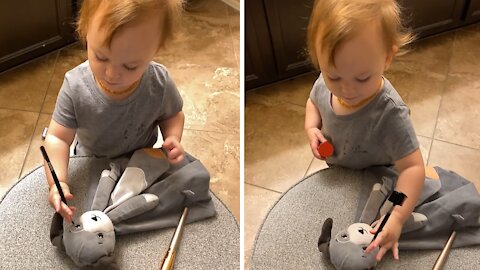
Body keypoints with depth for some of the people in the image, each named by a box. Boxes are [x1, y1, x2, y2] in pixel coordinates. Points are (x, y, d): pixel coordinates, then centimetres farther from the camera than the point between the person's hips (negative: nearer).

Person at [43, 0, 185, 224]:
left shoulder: (160, 84, -31)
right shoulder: (75, 86, -34)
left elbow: (172, 115, -10)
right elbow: (57, 138, -28)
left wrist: (173, 138, -30)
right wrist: (58, 182, -44)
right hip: (90, 165, 0)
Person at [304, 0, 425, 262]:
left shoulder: (389, 114, -43)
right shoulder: (325, 83, -26)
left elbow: (412, 167, -39)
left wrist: (397, 217, -49)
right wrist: (312, 128, -21)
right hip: (335, 171, 5)